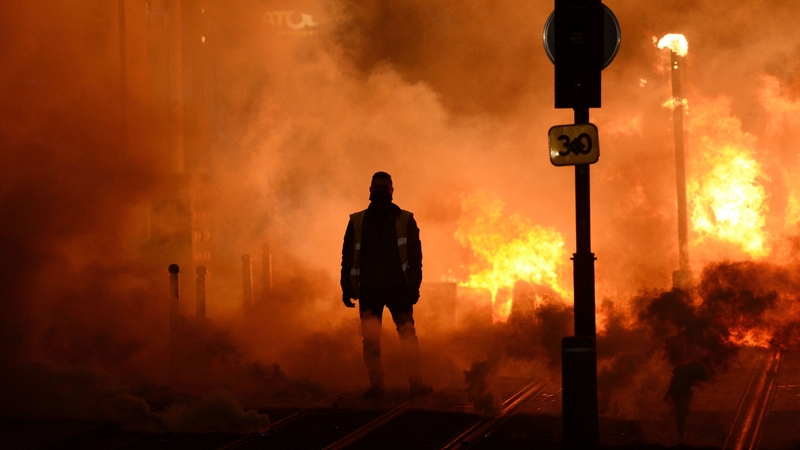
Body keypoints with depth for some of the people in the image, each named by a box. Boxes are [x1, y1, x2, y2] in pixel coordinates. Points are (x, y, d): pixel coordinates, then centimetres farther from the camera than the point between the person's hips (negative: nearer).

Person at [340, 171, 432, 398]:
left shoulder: (405, 220, 3)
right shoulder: (357, 222, 6)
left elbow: (415, 256, 2)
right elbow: (348, 257, 9)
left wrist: (414, 286, -6)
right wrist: (347, 288, 3)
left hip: (398, 288, -1)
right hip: (369, 290, 1)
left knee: (408, 334, -9)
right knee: (370, 339, -1)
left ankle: (416, 383, -6)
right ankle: (375, 385, 5)